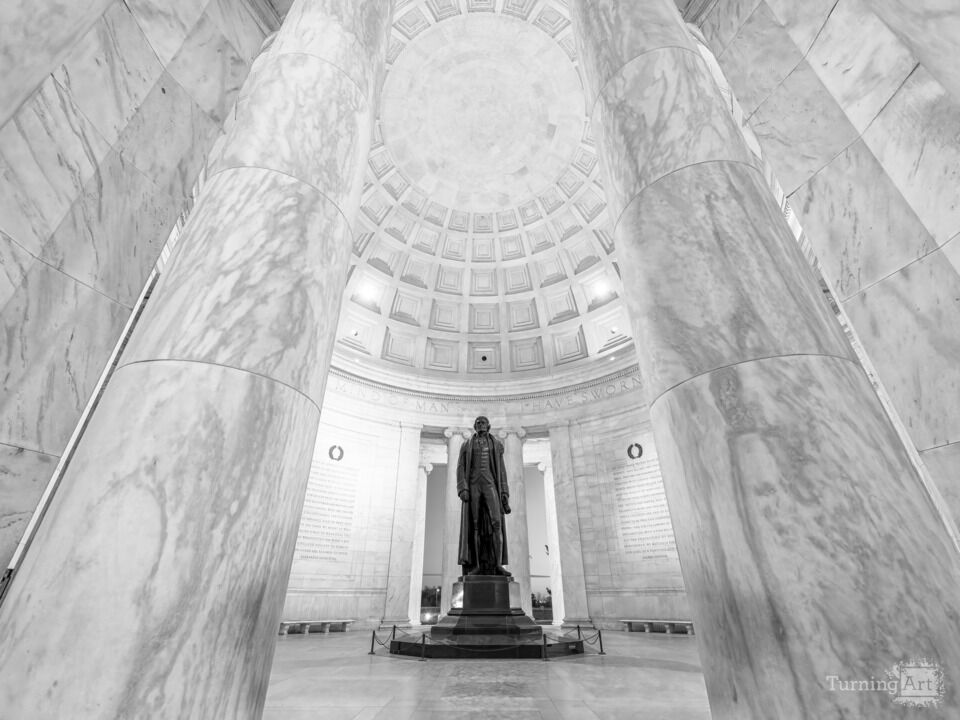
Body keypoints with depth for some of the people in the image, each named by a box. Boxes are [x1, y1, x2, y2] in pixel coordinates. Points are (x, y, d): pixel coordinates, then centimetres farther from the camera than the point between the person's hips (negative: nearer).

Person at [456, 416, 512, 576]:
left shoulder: (496, 444, 15)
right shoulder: (466, 445, 13)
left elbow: (501, 470, 11)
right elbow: (460, 468, 4)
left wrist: (504, 493, 1)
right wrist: (462, 489, -12)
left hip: (490, 486, 0)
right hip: (473, 486, 0)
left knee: (496, 522, -15)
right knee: (475, 525, -6)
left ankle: (498, 565, -16)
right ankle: (476, 566, -3)